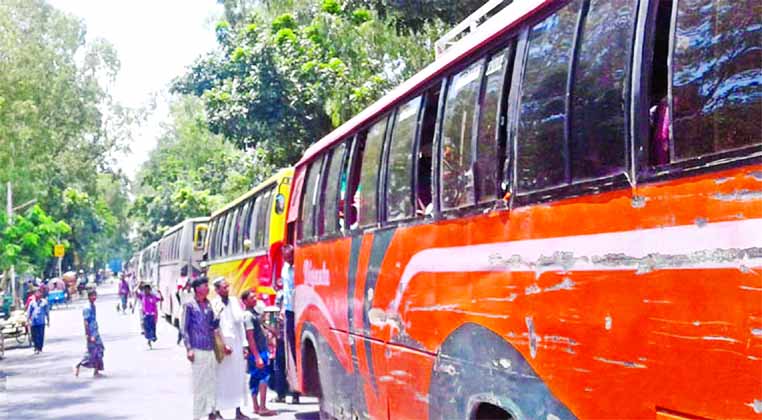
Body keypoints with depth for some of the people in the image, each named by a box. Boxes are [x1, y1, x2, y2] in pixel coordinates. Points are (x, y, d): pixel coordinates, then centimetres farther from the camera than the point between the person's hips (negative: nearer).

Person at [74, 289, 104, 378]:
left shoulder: (93, 306, 9)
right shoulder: (87, 308, -18)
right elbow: (86, 323, -20)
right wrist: (88, 336, -23)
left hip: (96, 333, 9)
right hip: (91, 333, -9)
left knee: (99, 351, 9)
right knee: (91, 353, -4)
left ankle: (96, 372, 15)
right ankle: (77, 366, 12)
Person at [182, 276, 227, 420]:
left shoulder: (209, 305, 13)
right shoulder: (189, 306, -3)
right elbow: (185, 328, -5)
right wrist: (189, 349, -11)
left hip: (210, 349, 6)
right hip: (198, 350, -6)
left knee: (212, 381, 8)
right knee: (199, 382, -3)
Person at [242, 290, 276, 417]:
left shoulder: (254, 312, 13)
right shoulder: (248, 315, -15)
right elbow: (250, 337, -20)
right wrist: (257, 357, -24)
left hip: (261, 350, 9)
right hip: (256, 352, -9)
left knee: (255, 379, 11)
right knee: (264, 378, -11)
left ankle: (256, 407, 16)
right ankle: (262, 408, -13)